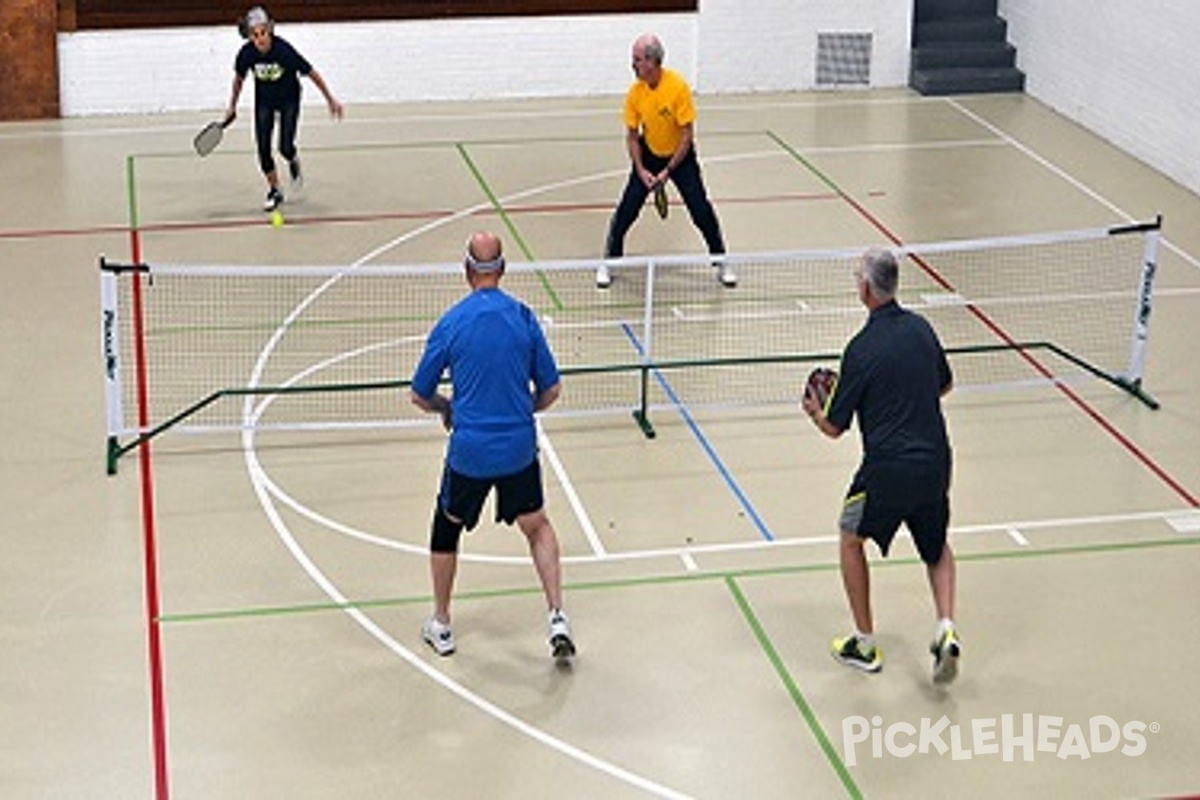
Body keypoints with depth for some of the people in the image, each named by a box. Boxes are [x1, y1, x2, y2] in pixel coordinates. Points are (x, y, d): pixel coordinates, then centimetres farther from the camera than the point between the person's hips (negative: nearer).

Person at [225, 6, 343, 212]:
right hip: (264, 101, 2)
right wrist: (232, 106, 9)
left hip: (289, 99, -2)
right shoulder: (246, 54, -23)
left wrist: (330, 99, -13)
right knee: (263, 148, -5)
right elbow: (239, 78, -1)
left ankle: (294, 162, 26)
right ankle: (274, 191, 15)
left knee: (285, 147, -12)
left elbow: (311, 73, -20)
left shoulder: (284, 50, -32)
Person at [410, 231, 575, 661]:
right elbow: (551, 389, 2)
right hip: (519, 448, 2)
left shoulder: (450, 323, -8)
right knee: (538, 527, 22)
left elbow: (420, 395, 0)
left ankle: (441, 626, 29)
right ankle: (557, 618, 10)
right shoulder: (524, 318, -3)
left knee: (446, 529, 21)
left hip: (469, 451, -1)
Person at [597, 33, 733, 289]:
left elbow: (687, 135, -20)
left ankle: (721, 263, 13)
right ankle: (608, 262, 11)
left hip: (680, 155, -2)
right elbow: (632, 135, -4)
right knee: (626, 210, -5)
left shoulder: (678, 88, -25)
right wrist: (641, 170, -16)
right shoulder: (635, 93, -14)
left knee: (702, 211, -6)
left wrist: (668, 170, -21)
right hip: (649, 155, 2)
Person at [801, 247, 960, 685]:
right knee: (937, 548, 27)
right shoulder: (921, 328, 2)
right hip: (935, 462, 5)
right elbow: (944, 385, 21)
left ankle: (865, 645, 22)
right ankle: (946, 629, 6)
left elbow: (834, 428, -6)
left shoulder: (862, 349, -15)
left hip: (887, 468, -5)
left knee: (851, 540, 20)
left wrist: (814, 409, 15)